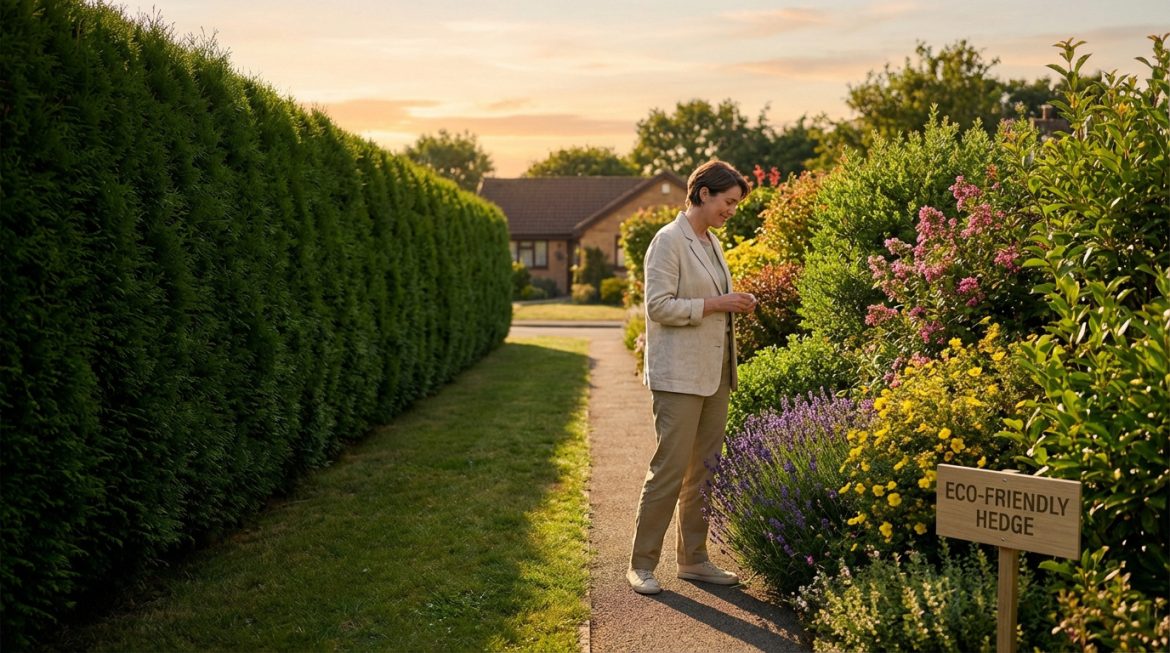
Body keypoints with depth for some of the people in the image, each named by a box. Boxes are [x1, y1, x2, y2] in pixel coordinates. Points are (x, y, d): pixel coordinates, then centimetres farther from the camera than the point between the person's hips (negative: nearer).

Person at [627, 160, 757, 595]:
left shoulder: (711, 242, 15)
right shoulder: (669, 241, -10)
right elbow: (660, 306, -17)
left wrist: (734, 306, 5)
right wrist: (716, 304, -17)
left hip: (715, 373, 9)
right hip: (680, 375, -9)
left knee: (706, 469, 11)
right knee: (670, 468, -6)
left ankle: (693, 559, 22)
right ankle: (642, 564, 6)